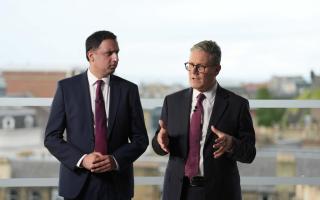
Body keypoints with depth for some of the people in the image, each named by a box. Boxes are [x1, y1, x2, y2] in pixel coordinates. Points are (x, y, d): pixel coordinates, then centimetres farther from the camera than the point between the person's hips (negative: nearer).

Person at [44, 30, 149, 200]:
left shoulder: (128, 90, 5)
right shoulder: (67, 87, 2)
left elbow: (140, 139, 6)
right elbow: (51, 137, 0)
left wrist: (116, 160, -11)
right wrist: (82, 159, -14)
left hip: (117, 185, 1)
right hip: (78, 184, -1)